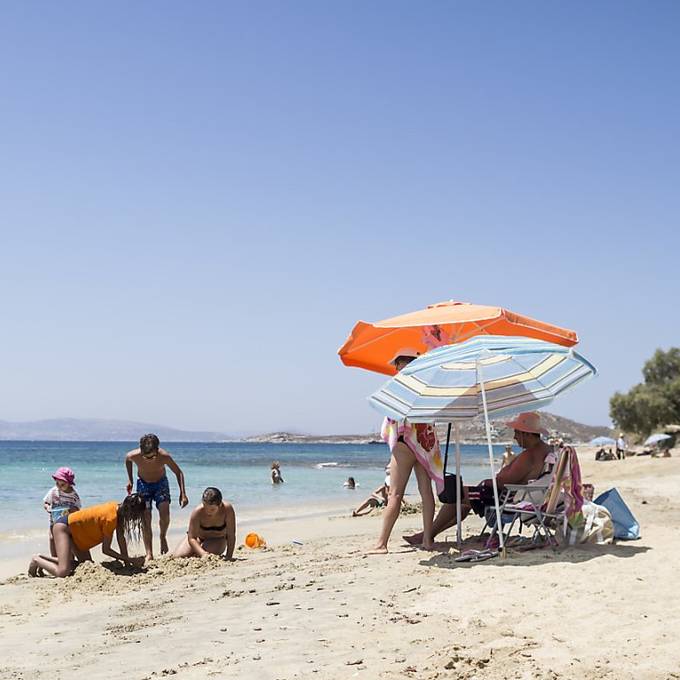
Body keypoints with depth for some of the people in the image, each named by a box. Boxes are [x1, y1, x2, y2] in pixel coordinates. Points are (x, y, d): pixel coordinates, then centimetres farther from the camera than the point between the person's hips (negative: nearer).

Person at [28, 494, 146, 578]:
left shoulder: (118, 509, -5)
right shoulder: (111, 518, -30)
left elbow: (121, 538, 1)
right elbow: (105, 549, -24)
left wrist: (127, 560, -4)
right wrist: (131, 560, -20)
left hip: (73, 527, 10)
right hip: (63, 526, -10)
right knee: (62, 572, -20)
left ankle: (43, 559, 16)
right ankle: (37, 560, 7)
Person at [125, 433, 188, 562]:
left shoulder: (164, 456, -32)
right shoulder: (134, 456, -29)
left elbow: (178, 473, -16)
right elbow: (127, 459, -1)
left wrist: (182, 493, -23)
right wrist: (130, 480, 2)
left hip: (161, 483, -1)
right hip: (143, 484, 1)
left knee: (164, 513, -21)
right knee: (145, 519, -9)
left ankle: (163, 537, 10)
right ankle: (149, 554, -4)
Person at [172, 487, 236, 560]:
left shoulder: (227, 508, -32)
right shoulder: (197, 511, -32)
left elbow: (231, 536, -25)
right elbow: (191, 538, -29)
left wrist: (229, 557, -29)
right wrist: (203, 553, -44)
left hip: (218, 540, -1)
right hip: (198, 538, 1)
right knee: (177, 556, -15)